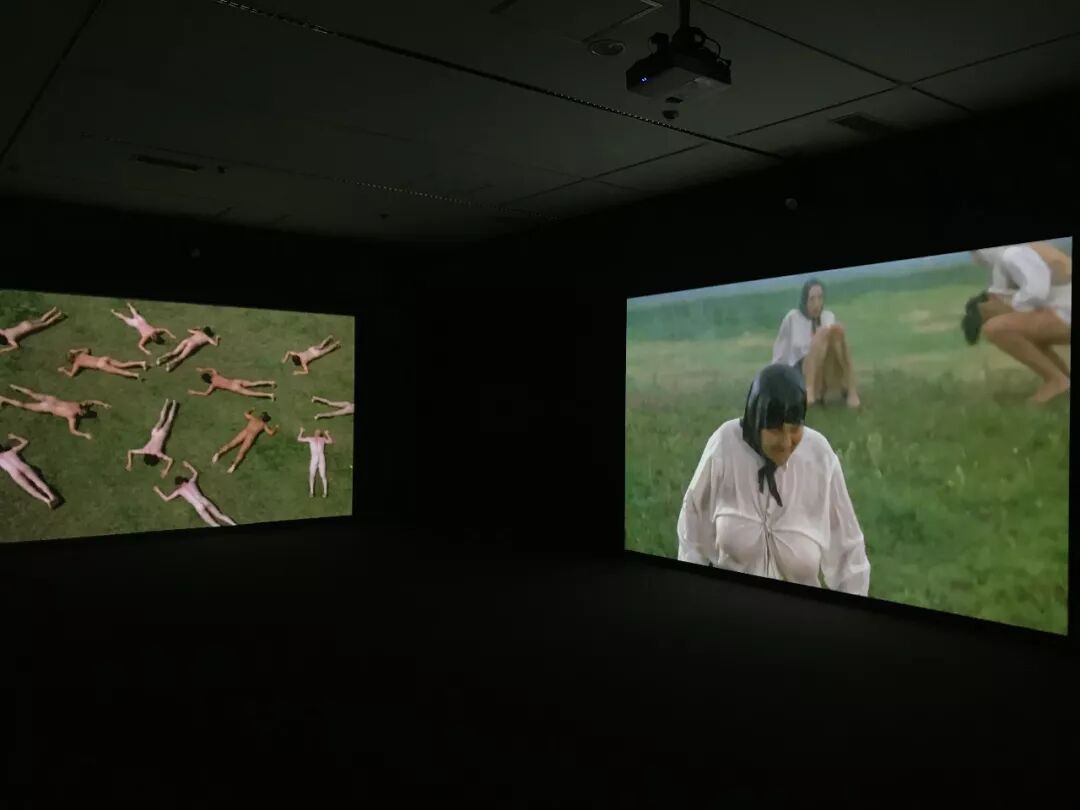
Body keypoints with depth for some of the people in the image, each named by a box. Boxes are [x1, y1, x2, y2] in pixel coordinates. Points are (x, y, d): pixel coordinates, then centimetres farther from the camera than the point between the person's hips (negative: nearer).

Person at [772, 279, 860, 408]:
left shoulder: (829, 317, 12)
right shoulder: (793, 318, 3)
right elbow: (780, 349, 10)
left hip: (829, 374, 3)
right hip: (804, 372, -3)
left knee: (836, 330, -25)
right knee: (823, 332, -28)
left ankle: (850, 391, -29)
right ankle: (810, 390, -40)